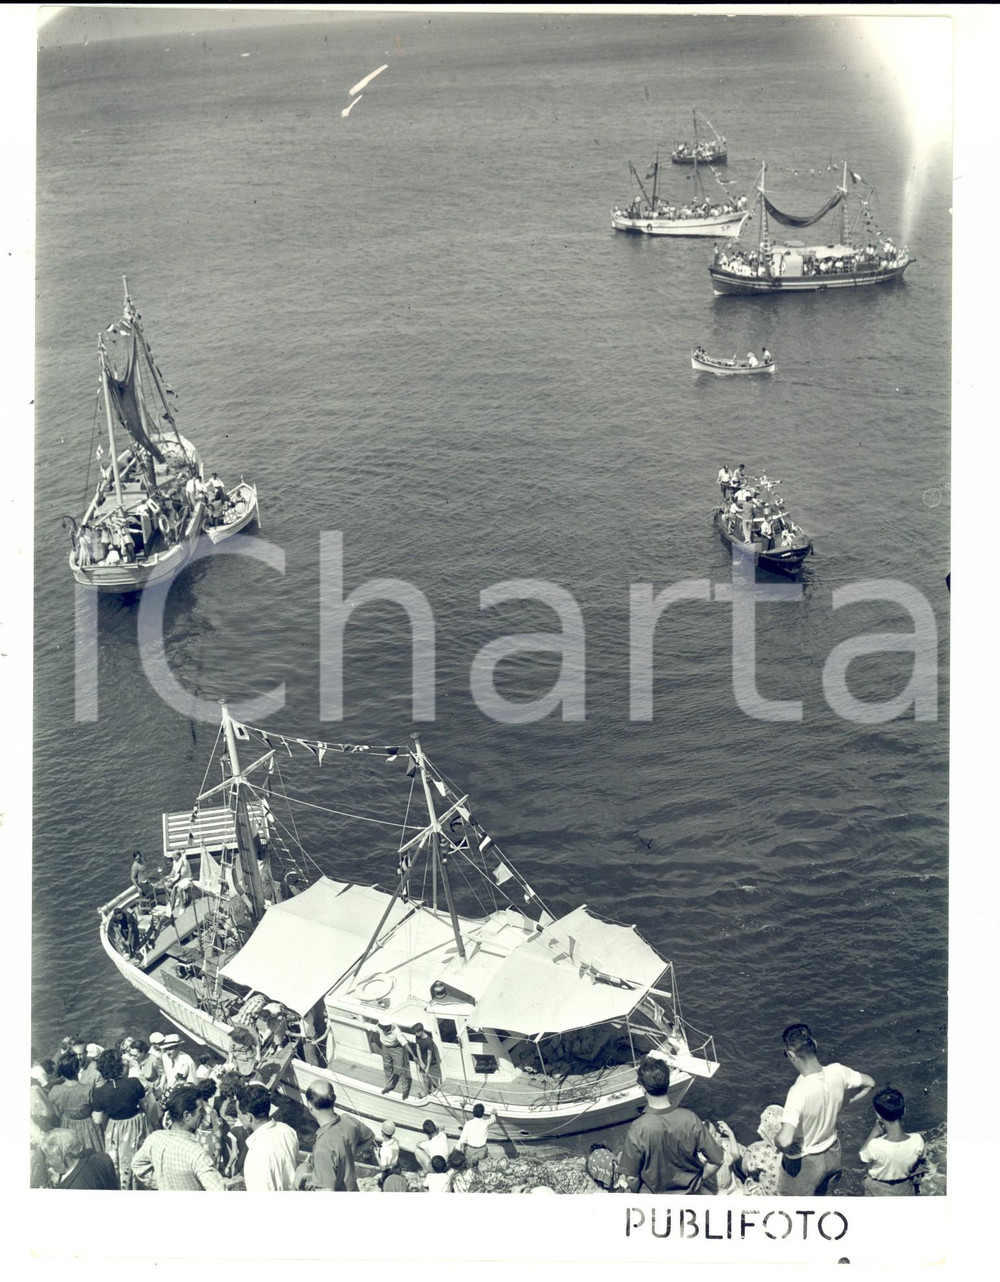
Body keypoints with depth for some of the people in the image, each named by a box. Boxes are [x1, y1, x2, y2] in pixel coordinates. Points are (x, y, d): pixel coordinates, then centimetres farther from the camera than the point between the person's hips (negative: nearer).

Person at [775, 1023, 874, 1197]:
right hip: (832, 1153, 6)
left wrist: (785, 1148, -23)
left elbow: (785, 1140, -45)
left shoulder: (799, 1092, -37)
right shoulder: (837, 1072, -19)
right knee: (819, 1197, 32)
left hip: (804, 1162, -6)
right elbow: (869, 1083, 2)